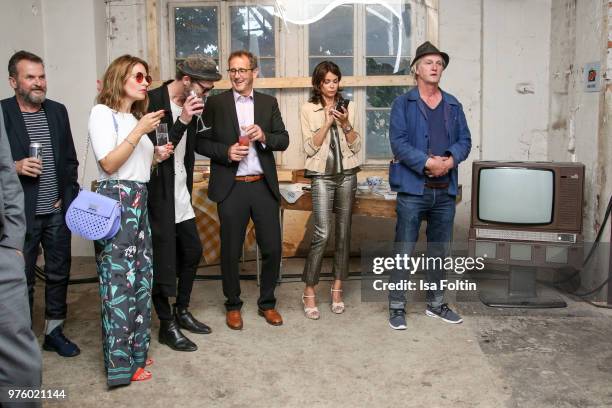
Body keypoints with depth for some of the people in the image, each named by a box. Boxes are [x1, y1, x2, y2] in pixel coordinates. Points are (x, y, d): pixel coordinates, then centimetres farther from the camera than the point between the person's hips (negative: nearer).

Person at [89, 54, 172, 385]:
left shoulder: (134, 117, 19)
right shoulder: (103, 112, -4)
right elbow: (108, 164, -14)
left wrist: (156, 156, 8)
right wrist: (140, 130, -15)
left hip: (138, 201, 8)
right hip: (115, 201, -8)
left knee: (141, 275, 9)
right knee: (119, 278, -6)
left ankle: (134, 349, 20)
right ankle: (120, 362, 3)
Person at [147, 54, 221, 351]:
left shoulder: (192, 104, 5)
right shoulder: (151, 102, -18)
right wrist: (182, 121, -27)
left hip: (181, 193, 8)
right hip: (159, 194, -8)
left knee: (192, 251, 14)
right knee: (163, 259, 1)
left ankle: (182, 310, 32)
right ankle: (167, 325, 16)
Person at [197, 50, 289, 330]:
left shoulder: (269, 102, 8)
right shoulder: (216, 103, 1)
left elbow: (283, 140, 5)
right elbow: (201, 142, 0)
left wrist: (264, 136, -14)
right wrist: (226, 152, -16)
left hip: (264, 185, 2)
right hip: (231, 188, -2)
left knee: (272, 248, 6)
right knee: (230, 251, 7)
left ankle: (267, 303, 25)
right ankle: (233, 305, 27)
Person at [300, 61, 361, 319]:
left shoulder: (348, 108, 9)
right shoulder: (309, 109, 2)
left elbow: (356, 147, 6)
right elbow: (310, 148, -4)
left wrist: (346, 124, -9)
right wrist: (327, 123, -13)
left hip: (347, 175, 4)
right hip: (322, 175, -3)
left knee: (343, 232, 5)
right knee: (322, 234, -12)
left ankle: (337, 289, 16)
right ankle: (309, 292, 0)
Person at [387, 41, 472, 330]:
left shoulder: (453, 105, 13)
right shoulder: (403, 104, 0)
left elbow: (465, 140, 8)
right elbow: (398, 142, -10)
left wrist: (451, 159, -13)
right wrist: (427, 163, -20)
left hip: (445, 190, 5)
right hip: (413, 188, -5)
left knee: (440, 251, 14)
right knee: (404, 251, 0)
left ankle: (435, 304, 29)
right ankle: (396, 307, 11)